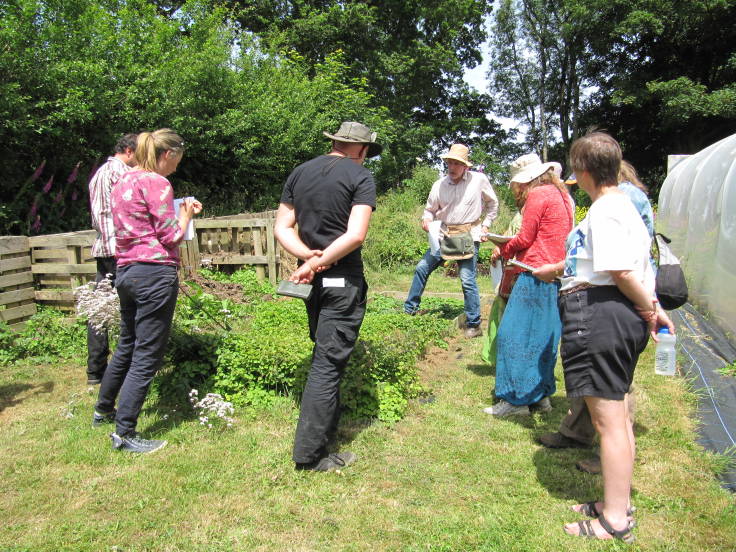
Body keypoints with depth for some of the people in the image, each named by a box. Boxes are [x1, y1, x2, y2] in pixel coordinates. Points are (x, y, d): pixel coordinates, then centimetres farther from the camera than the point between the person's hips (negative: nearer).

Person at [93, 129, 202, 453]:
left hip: (126, 270, 9)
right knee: (147, 356, -2)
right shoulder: (156, 183, -11)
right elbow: (171, 237, -12)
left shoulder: (123, 182, 16)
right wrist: (186, 214, 5)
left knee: (126, 346, 23)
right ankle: (124, 433, 2)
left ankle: (103, 411, 38)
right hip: (155, 272, -9)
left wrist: (180, 212, 19)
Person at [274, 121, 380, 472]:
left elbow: (282, 228, 6)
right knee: (329, 362, -2)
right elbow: (355, 235, -19)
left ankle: (328, 425, 37)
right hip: (343, 281, -6)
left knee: (323, 355, 22)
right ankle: (310, 453, 2)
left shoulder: (299, 173, 11)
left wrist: (307, 256, -7)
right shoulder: (360, 176, -7)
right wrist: (316, 264, -15)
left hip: (312, 281, 6)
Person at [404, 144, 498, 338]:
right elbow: (430, 209, 12)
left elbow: (492, 204, 10)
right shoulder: (439, 185, 1)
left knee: (467, 279, -10)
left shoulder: (479, 180, -5)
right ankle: (409, 309, 19)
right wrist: (426, 218, -10)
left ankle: (474, 325, 2)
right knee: (422, 268, 4)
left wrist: (485, 226, 2)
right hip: (445, 234, 4)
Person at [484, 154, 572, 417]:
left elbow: (525, 239, -10)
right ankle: (541, 394, 21)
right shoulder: (562, 196, 17)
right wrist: (512, 248, 17)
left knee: (516, 334, -3)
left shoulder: (537, 195, -9)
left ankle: (517, 399, 0)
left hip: (536, 272, -9)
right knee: (544, 335, 14)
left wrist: (502, 251, 7)